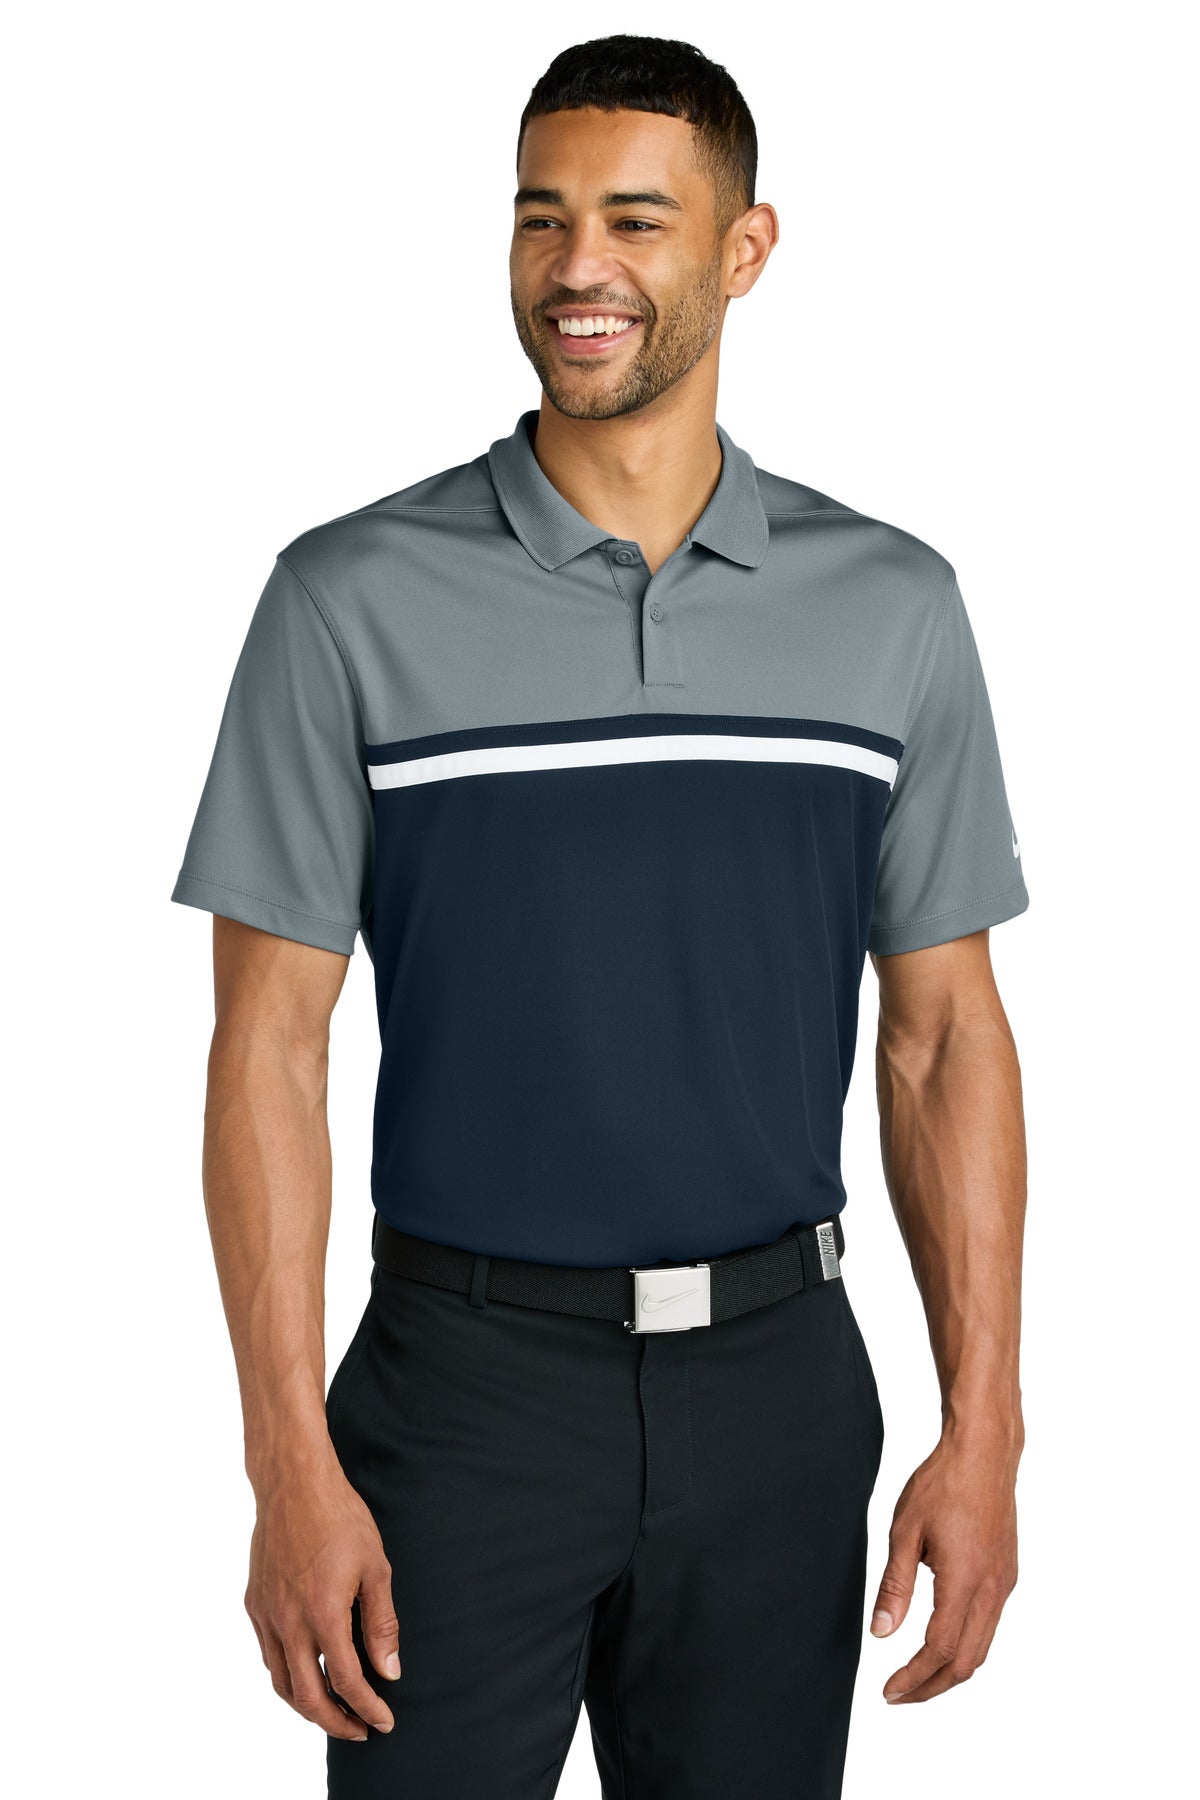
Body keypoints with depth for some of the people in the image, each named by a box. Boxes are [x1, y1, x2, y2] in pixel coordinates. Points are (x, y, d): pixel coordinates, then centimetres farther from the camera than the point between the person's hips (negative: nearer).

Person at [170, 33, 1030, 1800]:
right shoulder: (353, 598, -5)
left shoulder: (892, 605, 2)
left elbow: (945, 1029, 5)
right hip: (464, 1385, -2)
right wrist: (291, 1464, -10)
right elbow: (270, 1041, -5)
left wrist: (983, 1428, 0)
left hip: (777, 1384, 2)